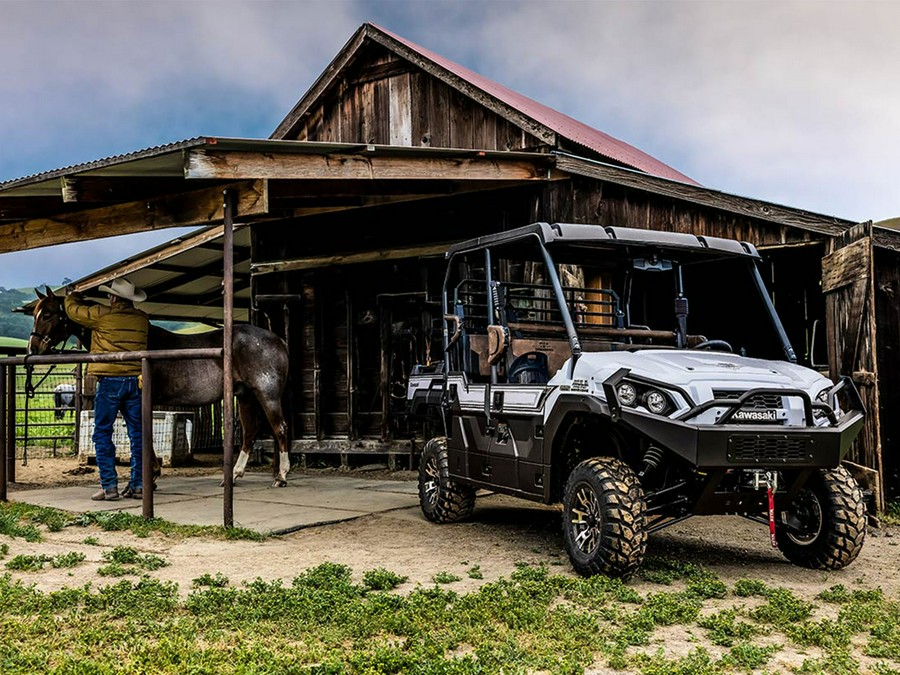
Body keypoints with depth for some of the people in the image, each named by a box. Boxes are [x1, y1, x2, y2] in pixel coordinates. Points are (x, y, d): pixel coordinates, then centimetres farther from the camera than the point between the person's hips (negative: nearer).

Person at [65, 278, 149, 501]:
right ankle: (139, 485, 10)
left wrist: (73, 296, 33)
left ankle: (109, 486, 0)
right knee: (138, 434, 9)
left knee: (102, 434, 4)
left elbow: (73, 310, 8)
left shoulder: (102, 315, -6)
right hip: (136, 382, 4)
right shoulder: (142, 319, 8)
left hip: (110, 381, -4)